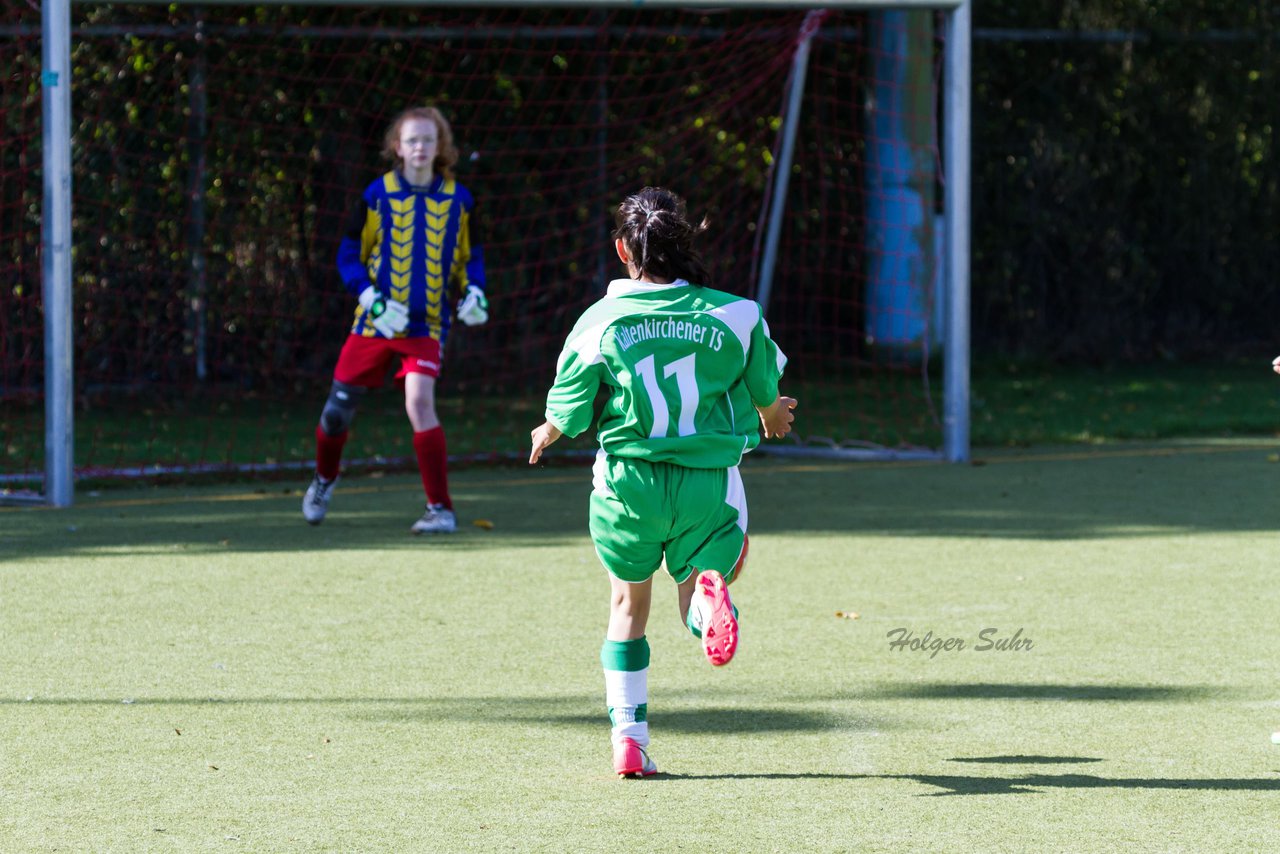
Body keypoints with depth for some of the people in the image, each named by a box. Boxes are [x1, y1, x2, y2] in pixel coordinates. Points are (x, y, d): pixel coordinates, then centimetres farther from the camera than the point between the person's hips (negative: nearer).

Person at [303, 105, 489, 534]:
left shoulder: (458, 200, 1)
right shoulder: (378, 195, -3)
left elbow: (470, 255, 14)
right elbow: (349, 253, 1)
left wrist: (473, 290, -5)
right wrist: (370, 298, -13)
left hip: (426, 324, -1)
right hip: (375, 321, 1)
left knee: (419, 402, -22)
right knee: (339, 408, 6)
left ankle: (441, 508, -16)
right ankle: (324, 478, 39)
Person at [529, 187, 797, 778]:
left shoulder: (599, 324, -6)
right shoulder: (736, 315, -4)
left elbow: (568, 416, 0)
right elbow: (765, 394, 10)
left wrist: (546, 435, 24)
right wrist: (772, 417, 35)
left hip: (627, 484, 0)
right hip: (709, 484, 0)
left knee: (628, 607, 22)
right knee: (701, 618, 15)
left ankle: (628, 739, 15)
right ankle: (710, 591, -24)